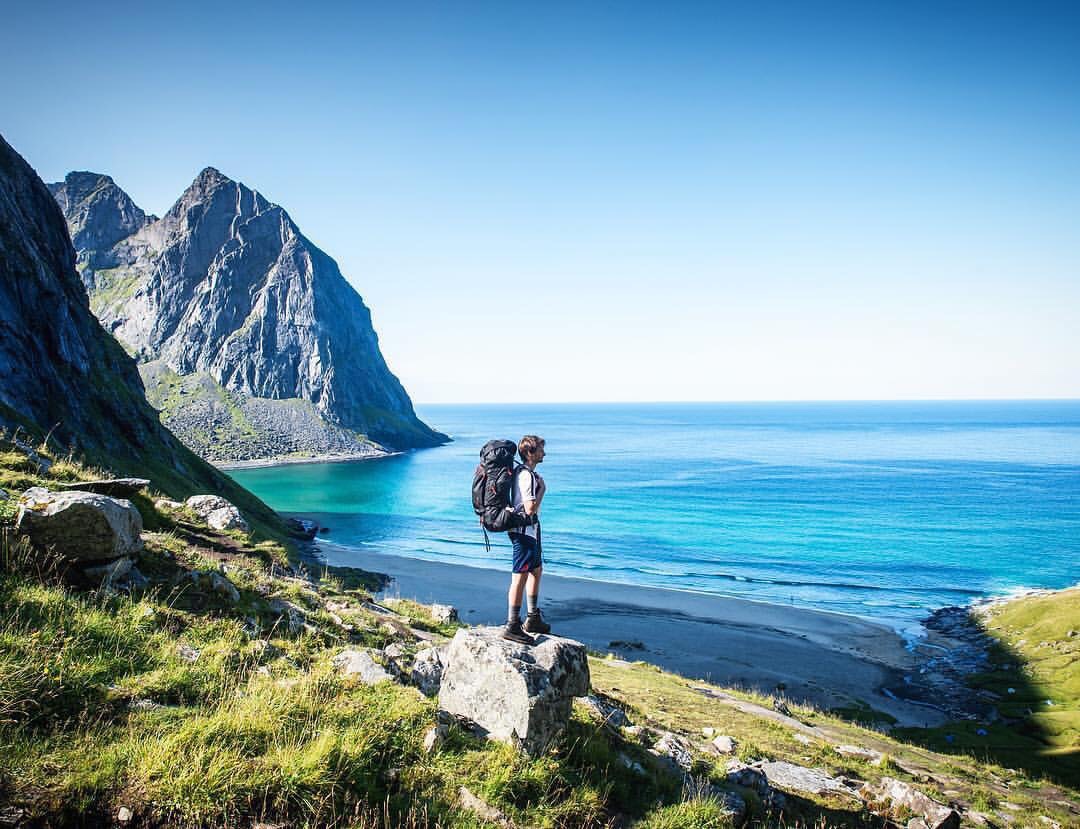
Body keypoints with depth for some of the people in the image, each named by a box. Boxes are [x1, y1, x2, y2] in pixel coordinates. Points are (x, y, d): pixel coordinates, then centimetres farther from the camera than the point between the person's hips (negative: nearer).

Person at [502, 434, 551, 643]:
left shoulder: (522, 472, 12)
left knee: (536, 570, 20)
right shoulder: (527, 476, -20)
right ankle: (512, 626, -2)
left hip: (529, 531, 11)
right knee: (520, 576, -7)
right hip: (524, 531, -11)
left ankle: (533, 619, 31)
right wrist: (542, 489, -14)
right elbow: (530, 508, -24)